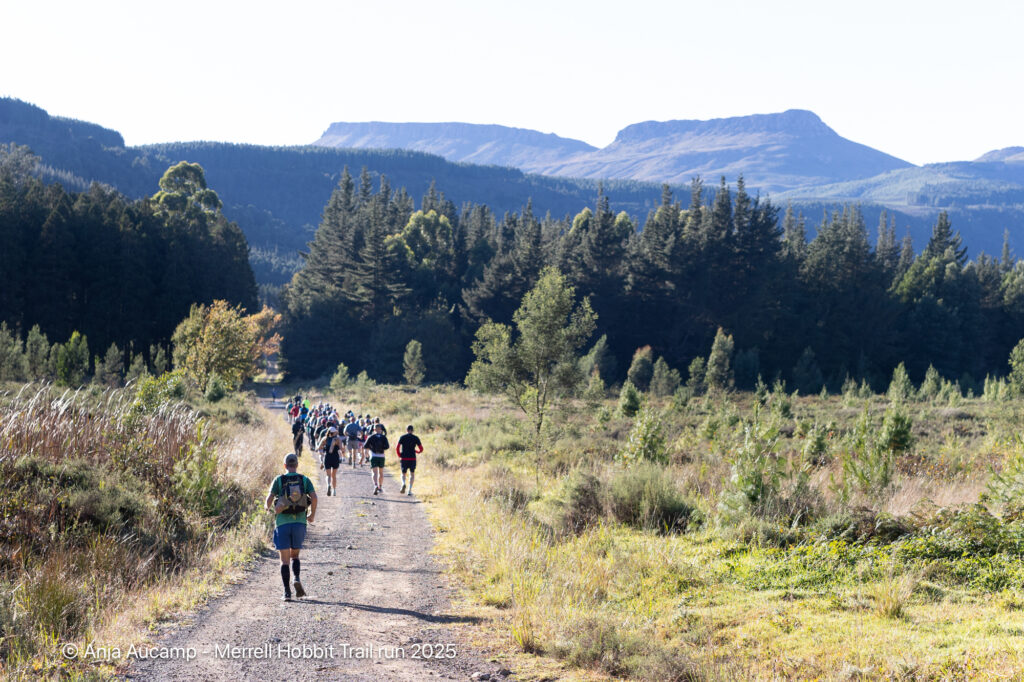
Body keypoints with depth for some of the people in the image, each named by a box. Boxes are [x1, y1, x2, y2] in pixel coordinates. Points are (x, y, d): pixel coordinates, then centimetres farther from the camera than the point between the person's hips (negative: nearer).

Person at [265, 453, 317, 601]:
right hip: (299, 522, 1)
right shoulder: (304, 480, 6)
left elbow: (269, 498, -6)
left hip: (282, 523, -1)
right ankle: (297, 579, -9)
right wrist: (312, 514, 8)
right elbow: (314, 497, -7)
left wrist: (268, 507, 17)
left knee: (285, 560, 3)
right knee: (295, 555, 17)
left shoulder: (279, 480, 2)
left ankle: (287, 592, -6)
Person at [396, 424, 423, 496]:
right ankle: (409, 490, 6)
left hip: (404, 458, 0)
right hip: (412, 458, 0)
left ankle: (403, 484, -17)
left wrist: (399, 456, 8)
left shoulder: (402, 437, 1)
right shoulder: (416, 438, 2)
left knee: (403, 473, 15)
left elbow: (397, 448, -6)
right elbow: (421, 449, 1)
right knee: (412, 474, 17)